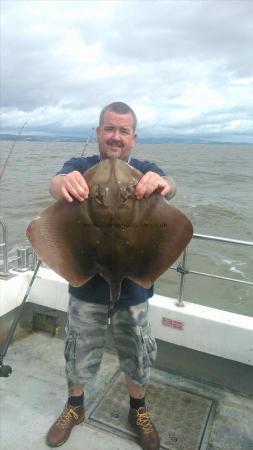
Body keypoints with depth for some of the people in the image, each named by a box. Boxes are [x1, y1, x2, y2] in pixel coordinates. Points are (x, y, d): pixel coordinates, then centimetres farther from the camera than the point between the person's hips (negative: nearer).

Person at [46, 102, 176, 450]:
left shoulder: (144, 171, -3)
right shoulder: (81, 167, -6)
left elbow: (169, 187, -24)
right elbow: (55, 183, -27)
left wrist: (161, 183, -50)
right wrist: (64, 183, -53)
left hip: (133, 285, 1)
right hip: (86, 283, 0)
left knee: (137, 356, 18)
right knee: (79, 354, 18)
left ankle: (138, 411, 47)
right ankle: (74, 407, 47)